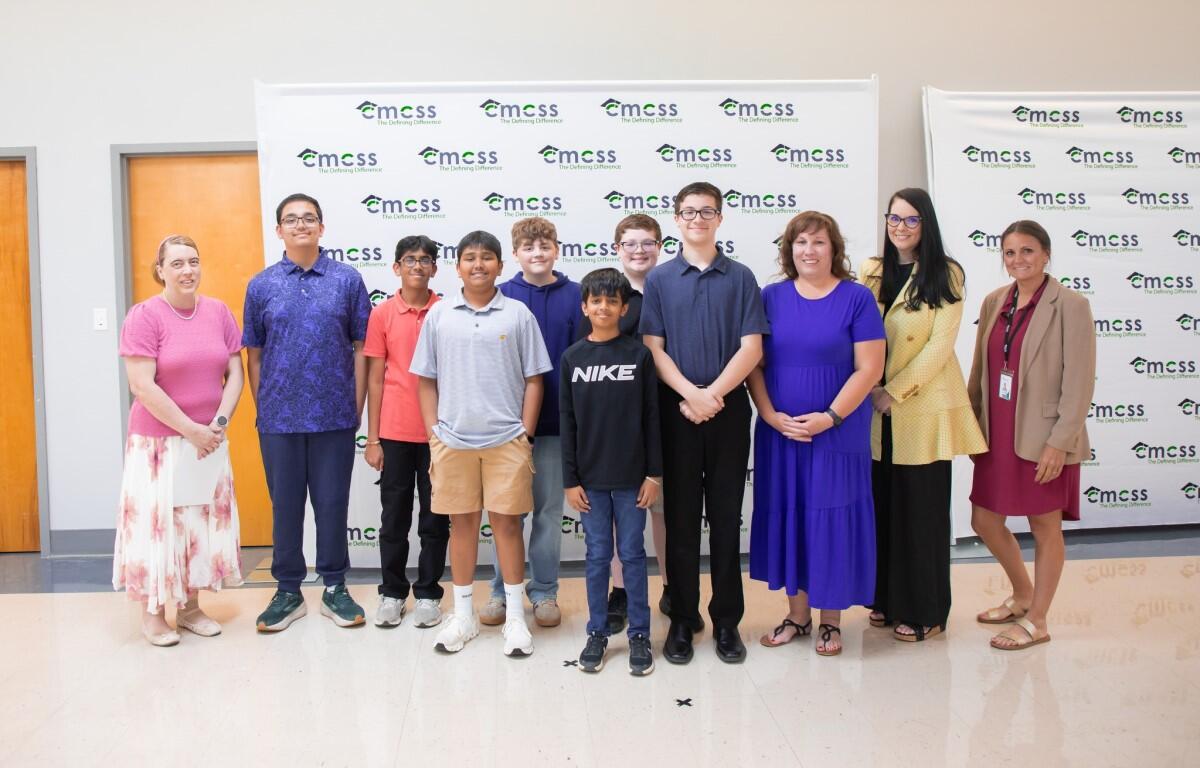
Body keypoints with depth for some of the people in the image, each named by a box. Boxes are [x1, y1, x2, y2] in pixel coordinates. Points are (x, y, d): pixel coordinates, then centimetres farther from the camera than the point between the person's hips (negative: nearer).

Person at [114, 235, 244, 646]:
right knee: (157, 522, 3)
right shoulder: (144, 315, -11)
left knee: (204, 521, 10)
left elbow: (235, 373, 4)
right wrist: (191, 430, -16)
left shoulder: (219, 312, 2)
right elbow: (142, 386, -16)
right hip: (159, 441, -4)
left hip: (209, 440, 5)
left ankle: (191, 607, 24)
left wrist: (218, 423, -8)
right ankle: (152, 613, 17)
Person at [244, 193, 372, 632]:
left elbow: (361, 348, 2)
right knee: (285, 505, 11)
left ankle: (335, 588, 23)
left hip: (335, 416, -1)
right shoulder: (261, 286, 4)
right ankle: (288, 591, 25)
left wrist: (357, 408, -1)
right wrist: (263, 409, 5)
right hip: (279, 419, 1)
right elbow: (253, 355, 8)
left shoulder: (348, 280, 1)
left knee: (332, 504, 8)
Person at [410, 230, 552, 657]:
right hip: (452, 441, 2)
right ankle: (463, 615, 23)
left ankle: (515, 616, 16)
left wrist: (526, 434, -3)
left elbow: (533, 379, 2)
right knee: (461, 523, 10)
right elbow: (426, 380, 8)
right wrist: (433, 433, 2)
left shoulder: (518, 314, 1)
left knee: (507, 523, 4)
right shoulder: (439, 314, 5)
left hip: (507, 439, -1)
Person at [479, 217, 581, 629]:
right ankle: (502, 590, 22)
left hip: (556, 418, 0)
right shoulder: (502, 295, 0)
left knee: (549, 509, 10)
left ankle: (544, 591, 23)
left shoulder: (573, 295, 0)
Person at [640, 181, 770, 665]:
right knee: (680, 519, 6)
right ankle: (682, 620, 16)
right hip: (676, 412, 0)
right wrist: (690, 393, -15)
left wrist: (712, 395, -13)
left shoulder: (740, 278, 6)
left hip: (729, 412, 0)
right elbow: (652, 348, -1)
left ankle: (726, 621, 17)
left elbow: (751, 347, -2)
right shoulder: (659, 280, 6)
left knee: (726, 518, 6)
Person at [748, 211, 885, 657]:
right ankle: (797, 614, 25)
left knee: (831, 518, 4)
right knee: (787, 517, 9)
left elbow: (869, 368, -8)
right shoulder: (771, 297, 5)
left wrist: (829, 417, -16)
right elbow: (753, 362, 2)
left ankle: (831, 620, 21)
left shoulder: (856, 298, -4)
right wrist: (771, 415, -10)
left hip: (837, 434, -3)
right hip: (780, 433, 3)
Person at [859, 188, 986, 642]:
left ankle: (924, 612, 16)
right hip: (876, 408, 4)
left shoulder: (946, 276, -3)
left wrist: (893, 391, -14)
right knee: (883, 504, 10)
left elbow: (939, 345, -10)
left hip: (922, 406, -4)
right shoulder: (871, 272, 9)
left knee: (921, 510, 3)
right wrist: (869, 391, -5)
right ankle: (887, 599, 25)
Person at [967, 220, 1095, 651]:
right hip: (997, 435, 6)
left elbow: (1079, 381, -12)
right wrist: (972, 423, 9)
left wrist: (1060, 442, -16)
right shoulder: (994, 302, 7)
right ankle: (1022, 595, 38)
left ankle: (1036, 622, 23)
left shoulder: (1070, 306, -10)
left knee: (1044, 529, 7)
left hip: (1041, 439, -6)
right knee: (984, 521, 13)